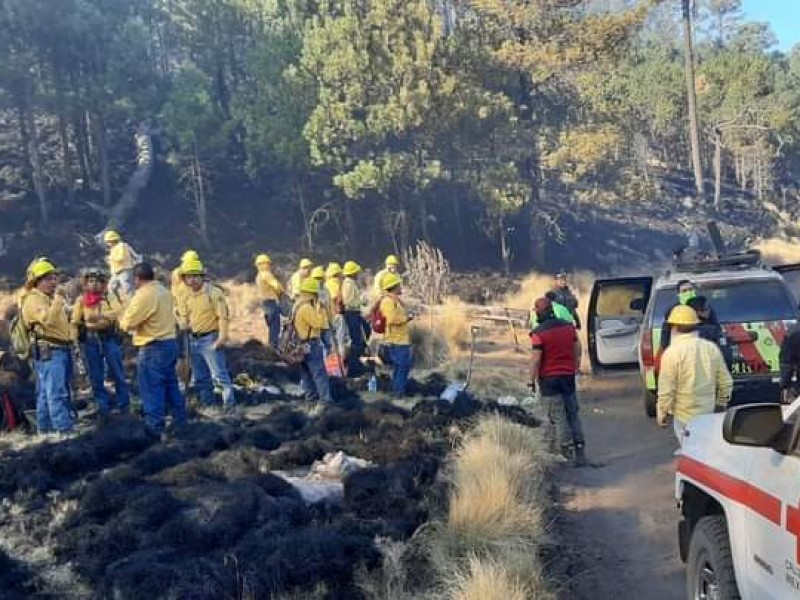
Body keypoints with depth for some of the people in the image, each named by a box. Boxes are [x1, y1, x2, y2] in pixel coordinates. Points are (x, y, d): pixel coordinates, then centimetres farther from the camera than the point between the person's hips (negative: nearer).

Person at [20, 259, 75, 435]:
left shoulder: (51, 298, 20)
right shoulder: (33, 300, -11)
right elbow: (48, 319, -29)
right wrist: (58, 302, -33)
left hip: (61, 349, 10)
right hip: (48, 351, -10)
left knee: (45, 393, 15)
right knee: (56, 393, -14)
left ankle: (45, 429, 21)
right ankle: (64, 430, -17)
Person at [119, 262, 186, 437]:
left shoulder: (144, 295, -17)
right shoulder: (164, 291, 11)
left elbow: (127, 323, -15)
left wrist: (123, 318, 8)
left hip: (154, 348, -9)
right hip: (170, 343, 9)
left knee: (152, 388, -1)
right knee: (170, 384, 17)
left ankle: (154, 426, 3)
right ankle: (179, 419, 24)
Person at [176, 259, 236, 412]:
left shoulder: (213, 293, -13)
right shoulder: (186, 297, 10)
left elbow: (223, 316, -16)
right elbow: (183, 315, 24)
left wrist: (222, 337, -20)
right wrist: (183, 323, 3)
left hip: (210, 339, -8)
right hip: (194, 340, 8)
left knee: (219, 374, -8)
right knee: (200, 377, 15)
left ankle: (229, 404, -2)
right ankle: (207, 403, 28)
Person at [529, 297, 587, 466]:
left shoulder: (538, 333, -15)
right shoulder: (569, 326, 4)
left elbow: (535, 360, -16)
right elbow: (578, 351, 11)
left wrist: (532, 381, -7)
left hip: (549, 379, -5)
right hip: (568, 376, 5)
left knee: (558, 417, 1)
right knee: (573, 415, 12)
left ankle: (566, 451, -2)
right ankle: (580, 454, 12)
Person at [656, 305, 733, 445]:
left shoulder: (672, 352, -17)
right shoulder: (712, 348, -1)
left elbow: (666, 389, -16)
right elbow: (726, 382, 5)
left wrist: (662, 413, -3)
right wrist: (721, 402, 21)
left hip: (685, 415, -5)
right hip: (708, 413, 5)